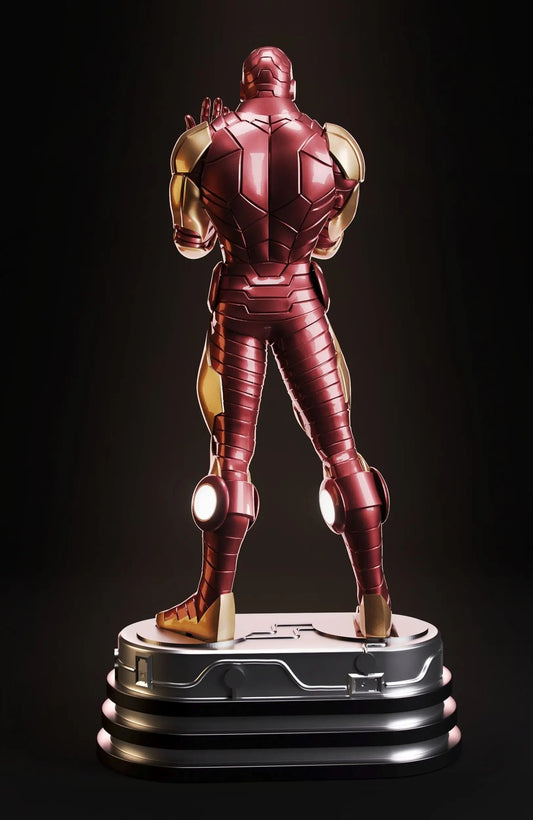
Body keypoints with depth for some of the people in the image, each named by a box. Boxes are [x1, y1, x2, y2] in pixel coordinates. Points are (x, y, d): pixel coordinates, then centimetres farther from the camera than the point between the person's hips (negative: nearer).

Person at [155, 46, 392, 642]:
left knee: (231, 452, 6)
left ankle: (215, 608, 11)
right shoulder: (338, 147, 2)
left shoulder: (200, 144, -1)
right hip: (301, 300, 0)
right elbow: (327, 245, 10)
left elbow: (191, 243, 7)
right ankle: (374, 605, 10)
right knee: (339, 447, 6)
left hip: (237, 300, 0)